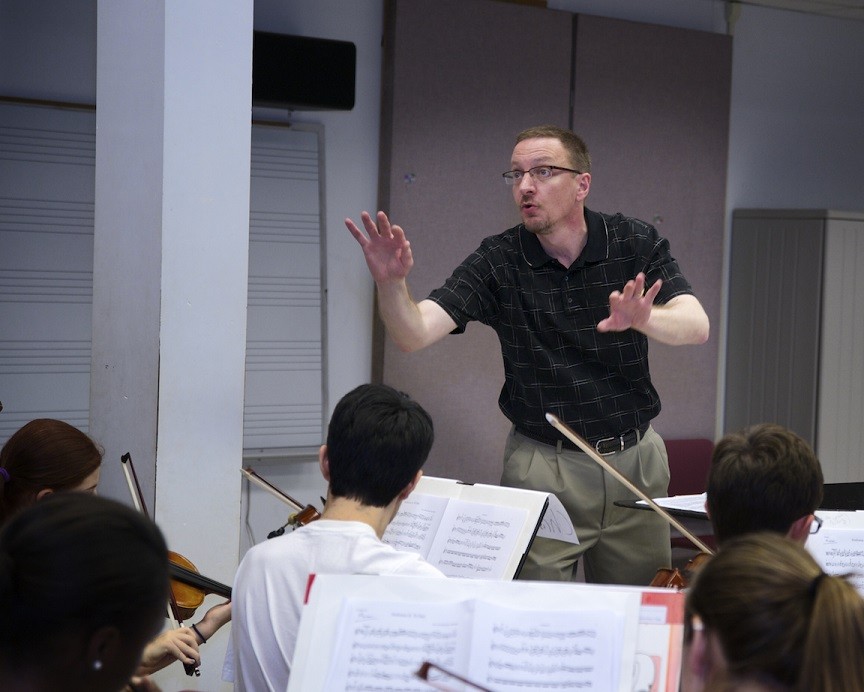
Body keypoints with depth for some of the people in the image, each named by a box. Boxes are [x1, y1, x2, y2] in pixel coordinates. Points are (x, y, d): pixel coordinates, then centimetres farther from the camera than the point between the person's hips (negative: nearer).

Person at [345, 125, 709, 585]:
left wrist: (644, 318, -40)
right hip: (543, 469, -1)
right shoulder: (497, 263, -7)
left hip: (636, 460, 2)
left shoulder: (634, 244, -4)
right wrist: (391, 284, -38)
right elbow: (413, 334, -17)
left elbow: (696, 326, -18)